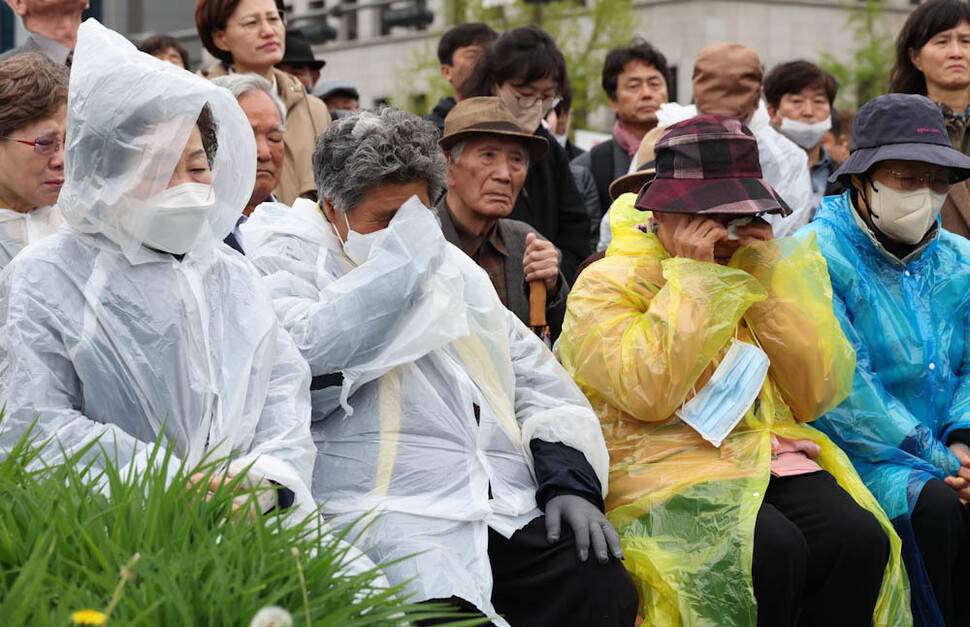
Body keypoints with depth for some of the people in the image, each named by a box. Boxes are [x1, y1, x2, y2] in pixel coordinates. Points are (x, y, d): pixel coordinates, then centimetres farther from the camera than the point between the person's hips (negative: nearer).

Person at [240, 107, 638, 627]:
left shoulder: (451, 267, 27)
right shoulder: (289, 261, 7)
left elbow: (538, 379, 26)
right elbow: (306, 367, -15)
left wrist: (572, 481, 9)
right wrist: (398, 264, -9)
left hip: (514, 515, 6)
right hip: (390, 518, -6)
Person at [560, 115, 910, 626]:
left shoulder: (758, 274, 17)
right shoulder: (604, 285, 2)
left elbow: (815, 396, 6)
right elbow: (649, 395, -16)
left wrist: (770, 279, 0)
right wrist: (692, 278, -11)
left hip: (770, 459, 5)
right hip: (665, 470, -5)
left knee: (860, 537, -25)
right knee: (774, 549, -32)